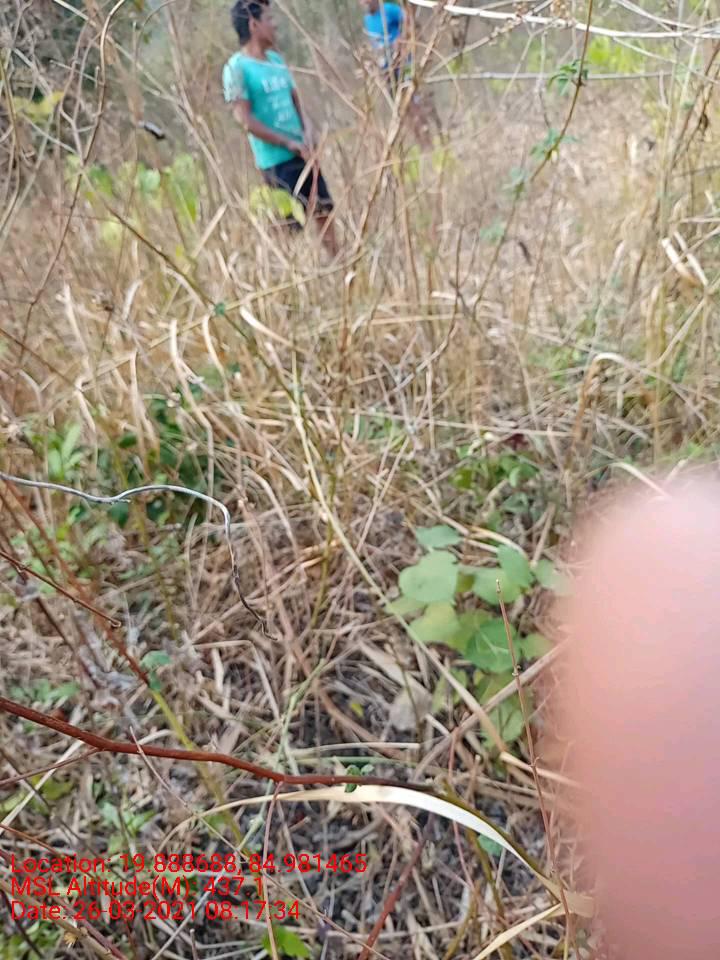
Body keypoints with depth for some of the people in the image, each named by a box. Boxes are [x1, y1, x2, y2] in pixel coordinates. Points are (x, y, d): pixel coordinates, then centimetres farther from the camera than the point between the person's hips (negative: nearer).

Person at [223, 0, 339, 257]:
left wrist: (307, 135, -4)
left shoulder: (277, 59, 12)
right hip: (276, 160, -7)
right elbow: (246, 120, -14)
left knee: (325, 212, 10)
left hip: (302, 152, 7)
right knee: (290, 226, -2)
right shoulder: (236, 68, -10)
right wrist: (289, 143, -14)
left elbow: (295, 100, 16)